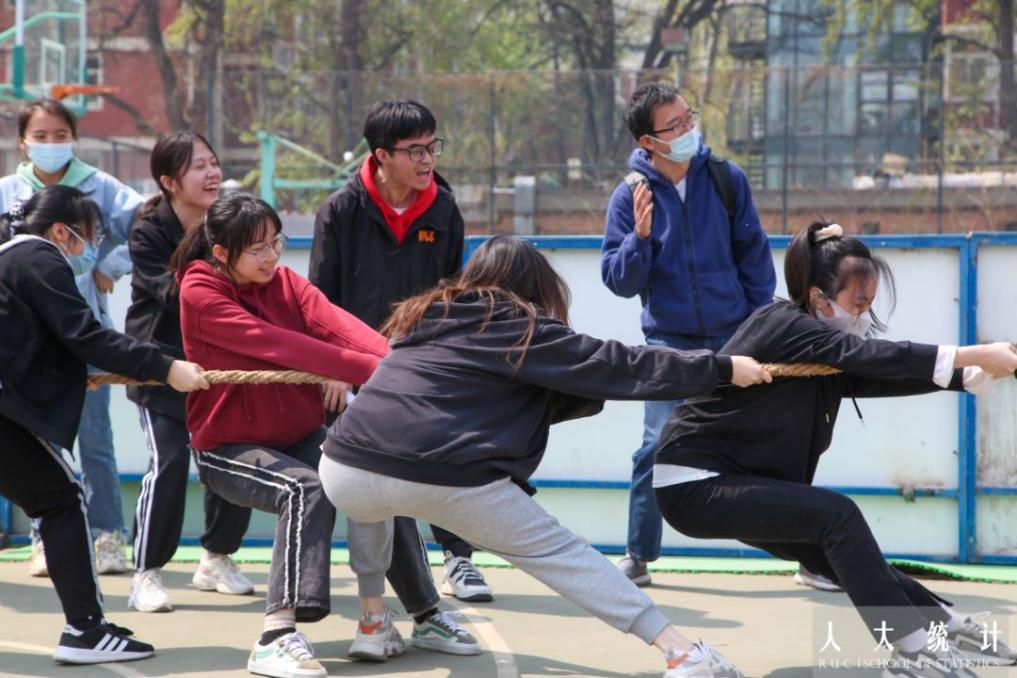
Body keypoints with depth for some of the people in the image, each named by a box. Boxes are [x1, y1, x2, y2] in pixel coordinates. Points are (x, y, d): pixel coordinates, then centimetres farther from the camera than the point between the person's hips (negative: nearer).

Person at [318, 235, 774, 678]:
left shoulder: (422, 317, 27)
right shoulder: (522, 329, 10)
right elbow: (616, 365, 8)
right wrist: (723, 370, 14)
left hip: (347, 471, 5)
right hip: (443, 481, -4)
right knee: (557, 552, 9)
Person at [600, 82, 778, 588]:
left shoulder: (726, 179, -1)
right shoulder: (630, 196, -5)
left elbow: (754, 255, 7)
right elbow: (619, 281, -5)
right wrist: (640, 238, -22)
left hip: (736, 338, 1)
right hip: (669, 343, -1)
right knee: (657, 447, -8)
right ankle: (638, 558, 7)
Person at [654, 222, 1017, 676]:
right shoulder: (786, 328, -20)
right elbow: (882, 358, -29)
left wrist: (976, 373, -14)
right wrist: (980, 354, -30)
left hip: (735, 483, 9)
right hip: (694, 484, -9)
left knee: (843, 554, 9)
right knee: (837, 517, -20)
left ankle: (949, 624, 21)